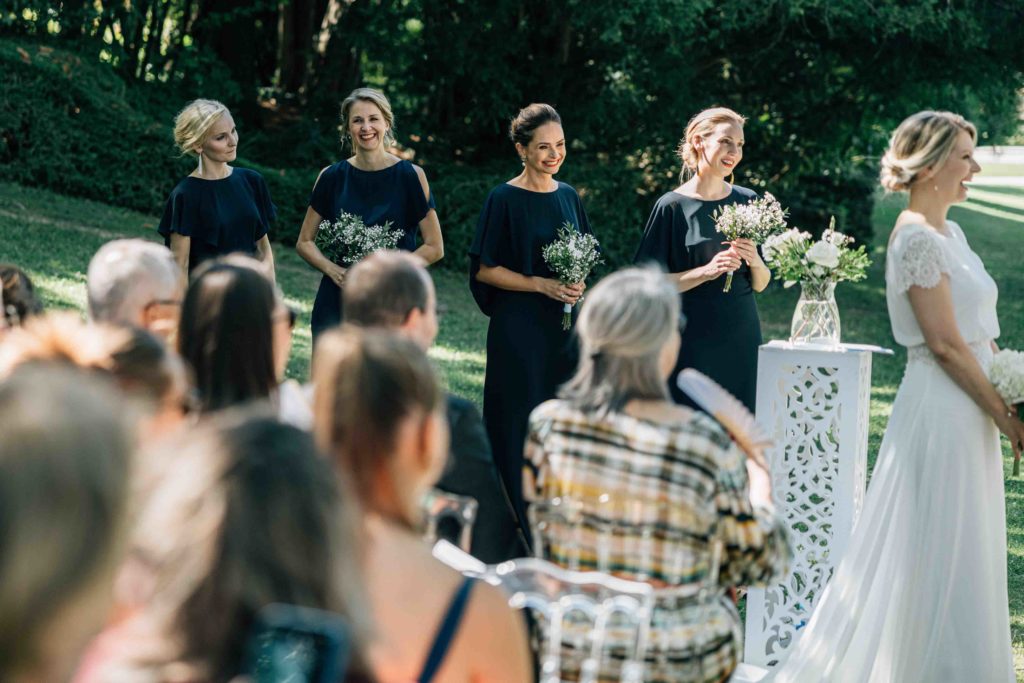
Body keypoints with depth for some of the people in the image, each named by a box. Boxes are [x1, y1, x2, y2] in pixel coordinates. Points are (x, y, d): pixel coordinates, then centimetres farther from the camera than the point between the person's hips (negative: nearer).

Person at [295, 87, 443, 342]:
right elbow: (304, 242, 10)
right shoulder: (332, 177, 5)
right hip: (336, 304, 2)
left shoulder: (411, 176, -1)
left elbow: (435, 248, 0)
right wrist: (332, 269, -9)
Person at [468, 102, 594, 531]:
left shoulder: (568, 197, 10)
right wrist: (542, 284, -16)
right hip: (519, 330, -6)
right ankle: (518, 523, 3)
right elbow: (485, 269, -9)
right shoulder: (505, 200, -8)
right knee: (521, 419, -4)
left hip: (563, 327, 6)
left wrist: (577, 283, -3)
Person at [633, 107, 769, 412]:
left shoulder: (747, 201, 7)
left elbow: (760, 284, 11)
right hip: (692, 339, -4)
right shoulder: (672, 206, -6)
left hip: (740, 337, 4)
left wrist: (754, 261, -10)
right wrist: (706, 271, -20)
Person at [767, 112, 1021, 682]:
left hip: (967, 411, 9)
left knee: (963, 559, 15)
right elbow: (945, 344, -18)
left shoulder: (950, 234, 13)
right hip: (940, 408, -9)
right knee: (939, 557, -2)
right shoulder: (918, 239, -15)